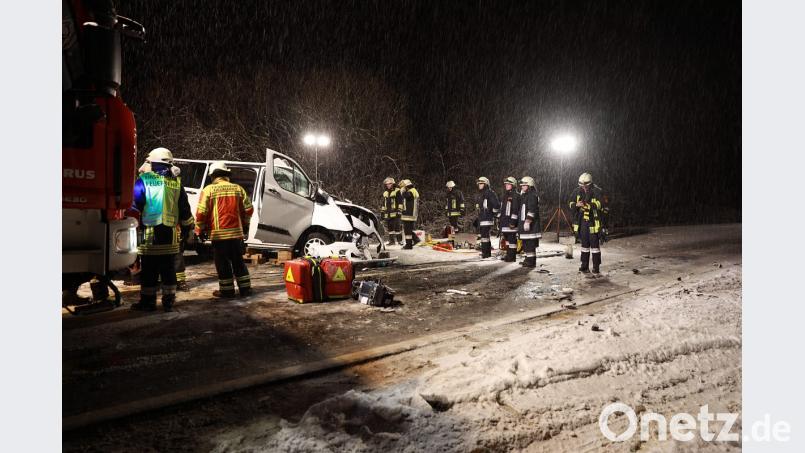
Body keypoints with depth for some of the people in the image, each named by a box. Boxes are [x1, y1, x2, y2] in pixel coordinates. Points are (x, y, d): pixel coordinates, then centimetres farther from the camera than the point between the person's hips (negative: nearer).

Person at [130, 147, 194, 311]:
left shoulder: (144, 180, -4)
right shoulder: (176, 183, 8)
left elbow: (135, 205, -7)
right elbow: (185, 210, 12)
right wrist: (188, 228, 21)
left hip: (149, 232, -3)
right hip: (170, 234, 4)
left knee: (149, 270, 4)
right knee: (168, 269, 10)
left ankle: (148, 301, 9)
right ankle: (168, 301, 13)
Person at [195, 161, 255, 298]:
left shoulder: (209, 189, -4)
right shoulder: (237, 188, 8)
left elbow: (201, 212, -8)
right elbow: (248, 209, 10)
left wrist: (200, 230, 4)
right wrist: (245, 226, 24)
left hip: (219, 233, -4)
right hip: (236, 232, 4)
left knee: (223, 263, 5)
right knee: (238, 261, 14)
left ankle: (227, 290, 9)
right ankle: (245, 288, 17)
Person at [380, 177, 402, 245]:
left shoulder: (397, 191, -2)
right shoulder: (385, 193, 19)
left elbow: (400, 202, -7)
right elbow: (383, 204, 26)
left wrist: (399, 210, -13)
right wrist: (382, 212, 21)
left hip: (395, 213, -7)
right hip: (387, 214, 7)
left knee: (397, 227, -8)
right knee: (390, 227, 9)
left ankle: (400, 240, -1)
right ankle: (391, 240, 16)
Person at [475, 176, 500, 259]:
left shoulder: (490, 193, -11)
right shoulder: (480, 194, 18)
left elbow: (497, 204, -16)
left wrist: (494, 213, -7)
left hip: (487, 219, -10)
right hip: (481, 219, 10)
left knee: (484, 236, -13)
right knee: (485, 236, 14)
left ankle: (485, 253, -12)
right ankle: (488, 253, 22)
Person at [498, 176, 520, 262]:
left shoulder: (516, 195, -9)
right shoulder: (505, 195, 18)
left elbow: (516, 209, -16)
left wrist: (513, 220, -21)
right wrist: (499, 218, 20)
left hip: (511, 221, -9)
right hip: (504, 221, 9)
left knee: (512, 239, -6)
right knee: (507, 238, 13)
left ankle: (512, 257, -2)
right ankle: (508, 255, 21)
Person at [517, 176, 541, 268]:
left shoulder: (532, 196, -13)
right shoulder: (524, 195, 19)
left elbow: (532, 210, -22)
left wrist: (527, 221, -26)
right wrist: (520, 222, 25)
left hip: (530, 223, -10)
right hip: (524, 222, 10)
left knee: (530, 243, -8)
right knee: (525, 242, 15)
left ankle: (531, 261, -5)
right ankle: (528, 259, 24)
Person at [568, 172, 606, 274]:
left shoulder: (597, 192, -10)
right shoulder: (577, 191, 3)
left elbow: (601, 206, -16)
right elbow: (570, 204, 9)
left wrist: (589, 205, -29)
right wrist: (576, 205, -13)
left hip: (593, 221, -4)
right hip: (582, 221, 5)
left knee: (594, 244, -3)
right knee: (584, 243, 11)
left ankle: (596, 267, 3)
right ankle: (585, 266, 19)